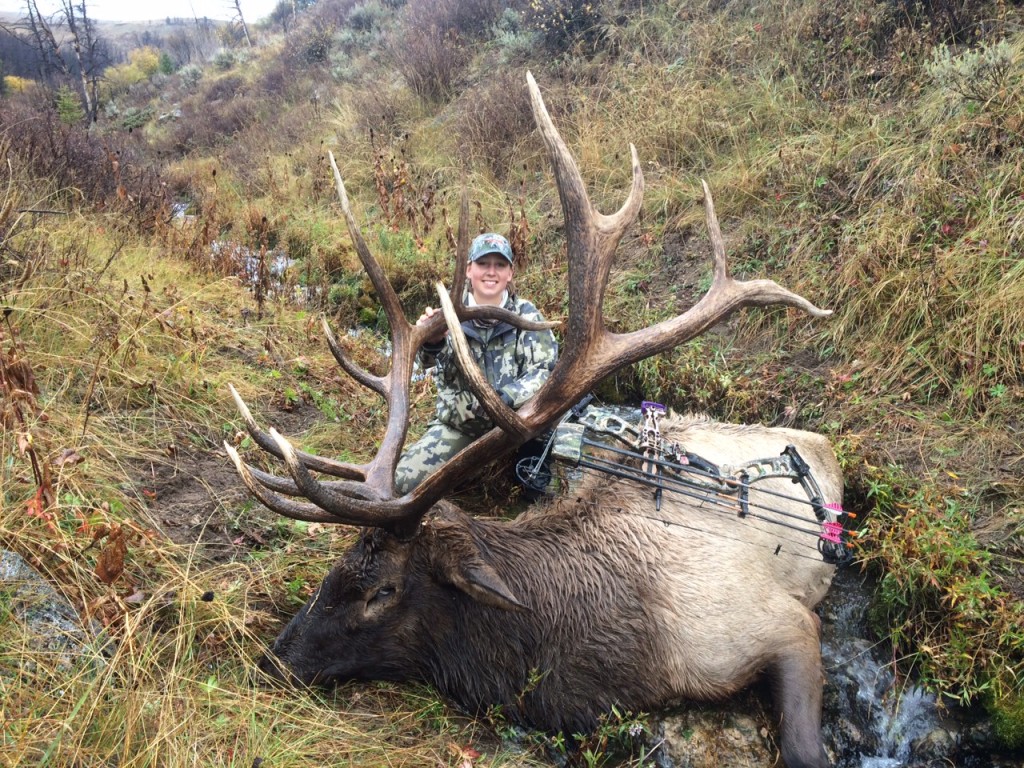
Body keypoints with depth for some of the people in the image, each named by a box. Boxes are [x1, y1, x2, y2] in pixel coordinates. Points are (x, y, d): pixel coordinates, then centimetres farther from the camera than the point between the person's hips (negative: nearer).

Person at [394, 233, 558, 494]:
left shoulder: (526, 314, -4)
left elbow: (544, 370, -12)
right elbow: (429, 359, -22)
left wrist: (504, 398, -30)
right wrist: (431, 342, -48)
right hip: (458, 421, 1)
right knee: (406, 479, -17)